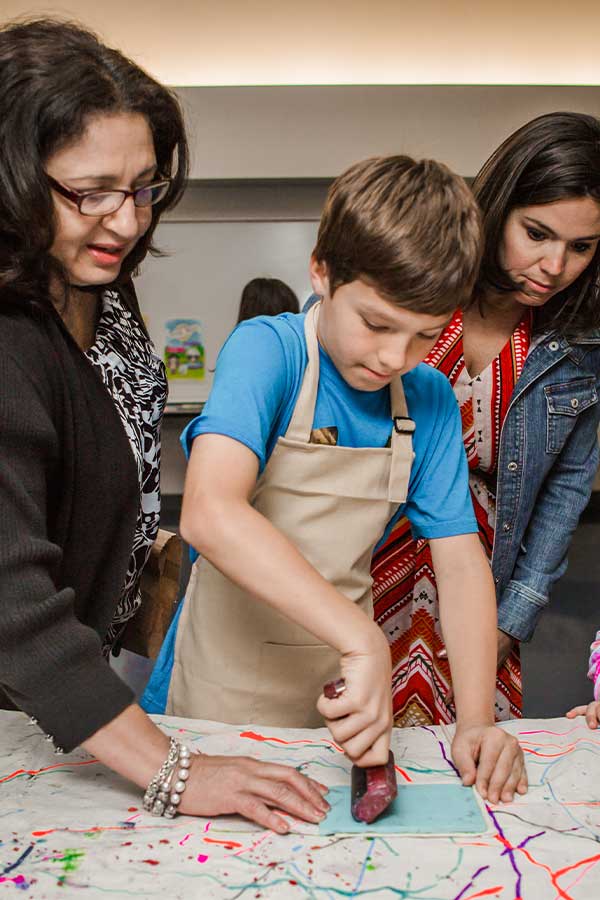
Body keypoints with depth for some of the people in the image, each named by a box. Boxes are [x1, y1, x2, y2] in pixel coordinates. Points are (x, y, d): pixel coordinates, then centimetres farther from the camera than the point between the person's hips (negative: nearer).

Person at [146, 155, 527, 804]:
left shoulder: (431, 401, -5)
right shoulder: (266, 349, -20)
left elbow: (461, 560, -6)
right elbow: (209, 513, -36)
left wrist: (476, 719, -16)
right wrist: (362, 640, -42)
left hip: (340, 682, 4)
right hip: (226, 681, -3)